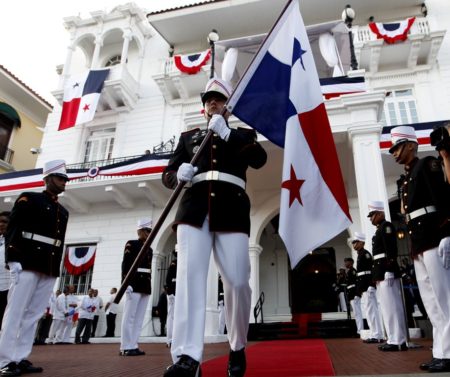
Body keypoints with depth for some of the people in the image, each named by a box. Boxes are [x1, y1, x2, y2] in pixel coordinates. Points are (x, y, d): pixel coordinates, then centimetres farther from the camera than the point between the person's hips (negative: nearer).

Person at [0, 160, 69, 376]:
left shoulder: (63, 212, 21)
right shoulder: (29, 199, 2)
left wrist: (57, 268, 14)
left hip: (50, 271, 6)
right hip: (27, 266, -6)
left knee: (33, 315, 5)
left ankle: (21, 359, 10)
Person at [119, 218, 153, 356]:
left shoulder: (149, 249, 20)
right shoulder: (131, 244, 0)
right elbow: (125, 265, -8)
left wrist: (149, 286, 16)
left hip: (146, 286, 7)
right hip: (134, 284, -7)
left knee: (139, 317, 6)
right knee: (130, 316, -6)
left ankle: (133, 346, 10)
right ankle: (126, 347, -2)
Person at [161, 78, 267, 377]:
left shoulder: (243, 134, 23)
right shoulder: (189, 136, 26)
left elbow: (260, 159, 1)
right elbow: (168, 174, 18)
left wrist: (226, 133, -7)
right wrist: (179, 174, -7)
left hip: (231, 210, -1)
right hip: (194, 209, 2)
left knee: (237, 282, -8)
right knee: (189, 276, -16)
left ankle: (238, 348, 15)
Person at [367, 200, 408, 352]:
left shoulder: (387, 226, -7)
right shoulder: (379, 230, 20)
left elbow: (391, 251, -17)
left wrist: (388, 272, -22)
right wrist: (378, 274, 15)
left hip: (387, 271, -10)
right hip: (381, 272, 10)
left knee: (392, 306, -6)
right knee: (387, 307, 11)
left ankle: (398, 341, -1)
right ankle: (394, 339, 18)